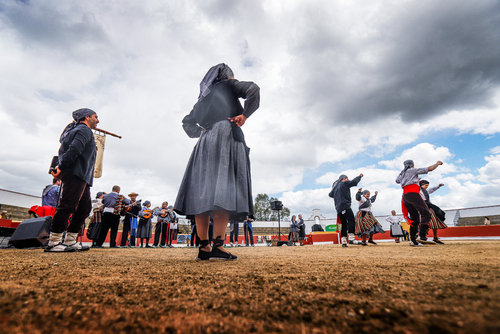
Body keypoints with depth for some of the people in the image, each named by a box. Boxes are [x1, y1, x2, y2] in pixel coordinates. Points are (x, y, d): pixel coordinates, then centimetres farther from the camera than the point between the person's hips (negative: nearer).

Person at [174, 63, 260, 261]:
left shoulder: (205, 95, 29)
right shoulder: (230, 85, 15)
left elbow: (188, 122, 26)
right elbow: (253, 90, -5)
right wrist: (244, 115, -1)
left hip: (206, 142, 6)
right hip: (227, 137, -5)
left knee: (203, 191, -3)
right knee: (224, 189, -15)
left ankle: (203, 247, -5)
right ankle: (218, 246, -22)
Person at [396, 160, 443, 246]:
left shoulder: (401, 174, 26)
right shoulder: (413, 170, 11)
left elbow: (397, 181, 46)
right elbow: (430, 169, 12)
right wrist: (437, 164, 31)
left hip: (405, 196, 7)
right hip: (413, 194, -7)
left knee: (414, 218, 9)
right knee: (426, 213, -14)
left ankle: (413, 240, 1)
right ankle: (422, 237, -30)